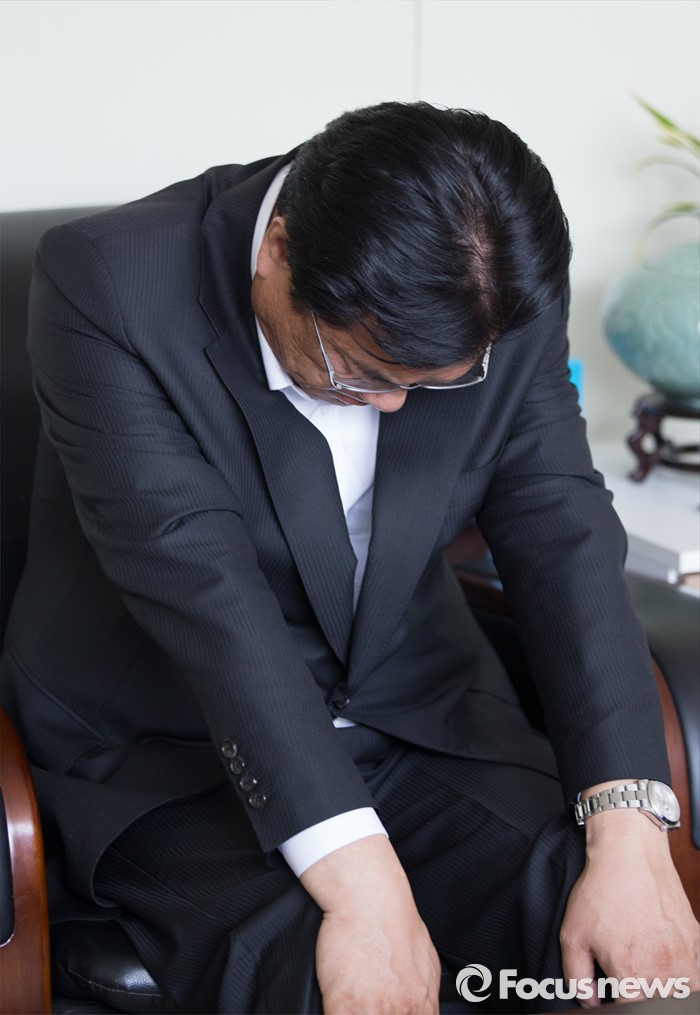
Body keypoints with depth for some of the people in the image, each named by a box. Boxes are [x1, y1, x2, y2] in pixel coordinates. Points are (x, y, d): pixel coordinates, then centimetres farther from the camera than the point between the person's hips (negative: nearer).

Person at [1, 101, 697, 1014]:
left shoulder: (510, 301, -10)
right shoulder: (109, 287, -23)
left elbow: (563, 537, -13)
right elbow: (201, 583, -30)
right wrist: (361, 880, -37)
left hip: (416, 719, 4)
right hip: (160, 745, -3)